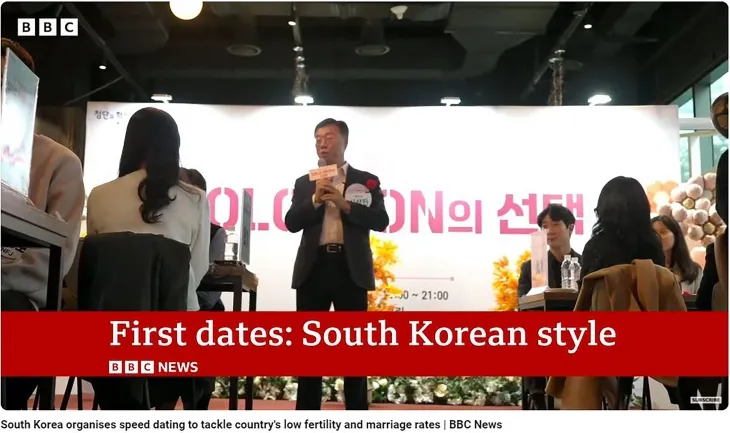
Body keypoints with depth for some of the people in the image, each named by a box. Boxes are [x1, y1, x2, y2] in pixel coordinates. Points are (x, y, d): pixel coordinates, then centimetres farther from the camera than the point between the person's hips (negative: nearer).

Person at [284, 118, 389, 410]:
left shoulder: (367, 181, 7)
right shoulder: (304, 183, 13)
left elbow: (381, 221, -3)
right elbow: (291, 223, 3)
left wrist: (345, 204, -13)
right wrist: (316, 200, -11)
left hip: (351, 268, -2)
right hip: (314, 267, 2)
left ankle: (357, 413, 10)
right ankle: (307, 411, 15)